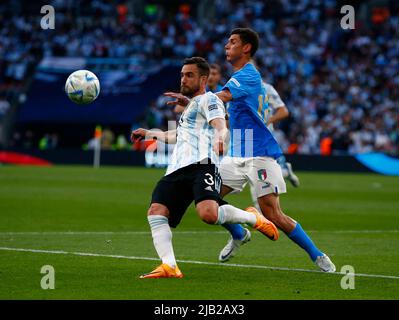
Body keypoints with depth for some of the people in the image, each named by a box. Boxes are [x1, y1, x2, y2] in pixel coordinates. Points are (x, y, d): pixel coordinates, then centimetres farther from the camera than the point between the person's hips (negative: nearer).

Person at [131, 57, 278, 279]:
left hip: (201, 165, -9)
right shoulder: (191, 105, 35)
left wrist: (220, 139, -35)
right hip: (177, 169, 9)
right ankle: (169, 266, -23)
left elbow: (221, 127, -12)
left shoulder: (208, 99, 8)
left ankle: (252, 217, -4)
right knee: (156, 212, -15)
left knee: (208, 213, -32)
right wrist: (150, 134, 61)